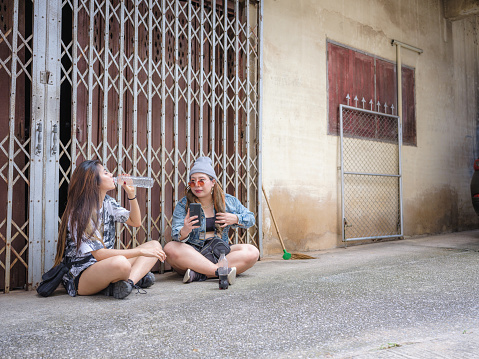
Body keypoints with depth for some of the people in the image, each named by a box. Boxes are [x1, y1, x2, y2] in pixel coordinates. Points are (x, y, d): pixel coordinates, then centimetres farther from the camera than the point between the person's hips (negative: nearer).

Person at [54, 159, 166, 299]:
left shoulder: (107, 203, 7)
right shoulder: (78, 214, -17)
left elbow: (136, 222, 16)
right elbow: (99, 254, -23)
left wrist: (131, 194, 2)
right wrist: (141, 252, -22)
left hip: (106, 266, 9)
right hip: (80, 276, -9)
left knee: (155, 245, -3)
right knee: (120, 263, -41)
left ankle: (128, 281, -23)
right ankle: (136, 277, -10)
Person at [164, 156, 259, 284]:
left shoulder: (229, 201, 6)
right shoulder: (183, 205, -1)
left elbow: (250, 218, 16)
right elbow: (176, 235, -13)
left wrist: (236, 219, -6)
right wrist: (185, 231, -38)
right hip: (193, 253, -2)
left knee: (252, 252, -23)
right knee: (170, 248, -32)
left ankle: (199, 274, -32)